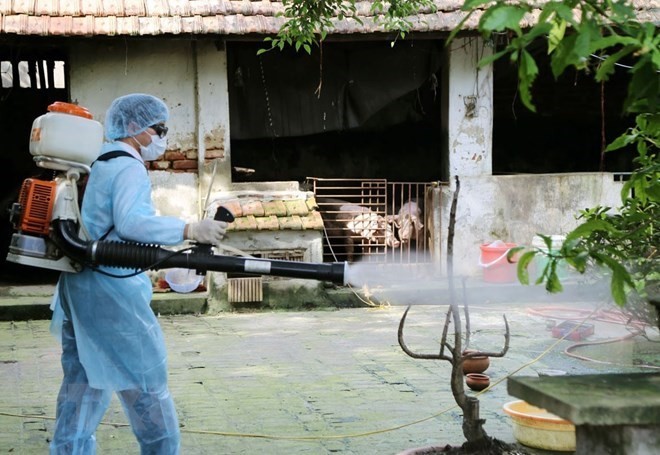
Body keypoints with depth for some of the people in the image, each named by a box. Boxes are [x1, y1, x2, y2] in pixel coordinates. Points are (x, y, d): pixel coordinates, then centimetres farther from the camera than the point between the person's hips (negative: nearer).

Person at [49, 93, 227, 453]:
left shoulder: (96, 166, 18)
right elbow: (131, 221, -28)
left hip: (77, 287, 10)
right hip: (111, 290, -9)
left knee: (83, 384, 14)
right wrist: (190, 230, -33)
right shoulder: (129, 167, -12)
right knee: (146, 384, 0)